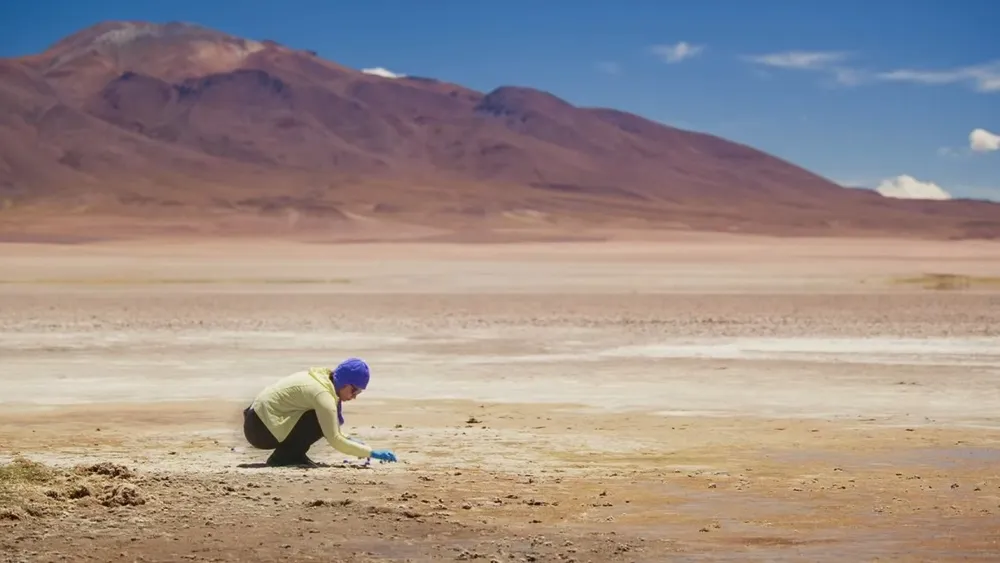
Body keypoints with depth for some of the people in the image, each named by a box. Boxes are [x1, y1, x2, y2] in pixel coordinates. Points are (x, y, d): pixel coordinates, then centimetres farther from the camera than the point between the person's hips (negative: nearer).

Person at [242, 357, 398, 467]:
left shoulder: (322, 378, 7)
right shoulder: (322, 393, -22)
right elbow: (334, 440, -24)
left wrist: (350, 441, 4)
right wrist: (371, 452, -21)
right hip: (259, 428, -10)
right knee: (322, 421, -21)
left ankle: (293, 455, 5)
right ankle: (284, 456, -11)